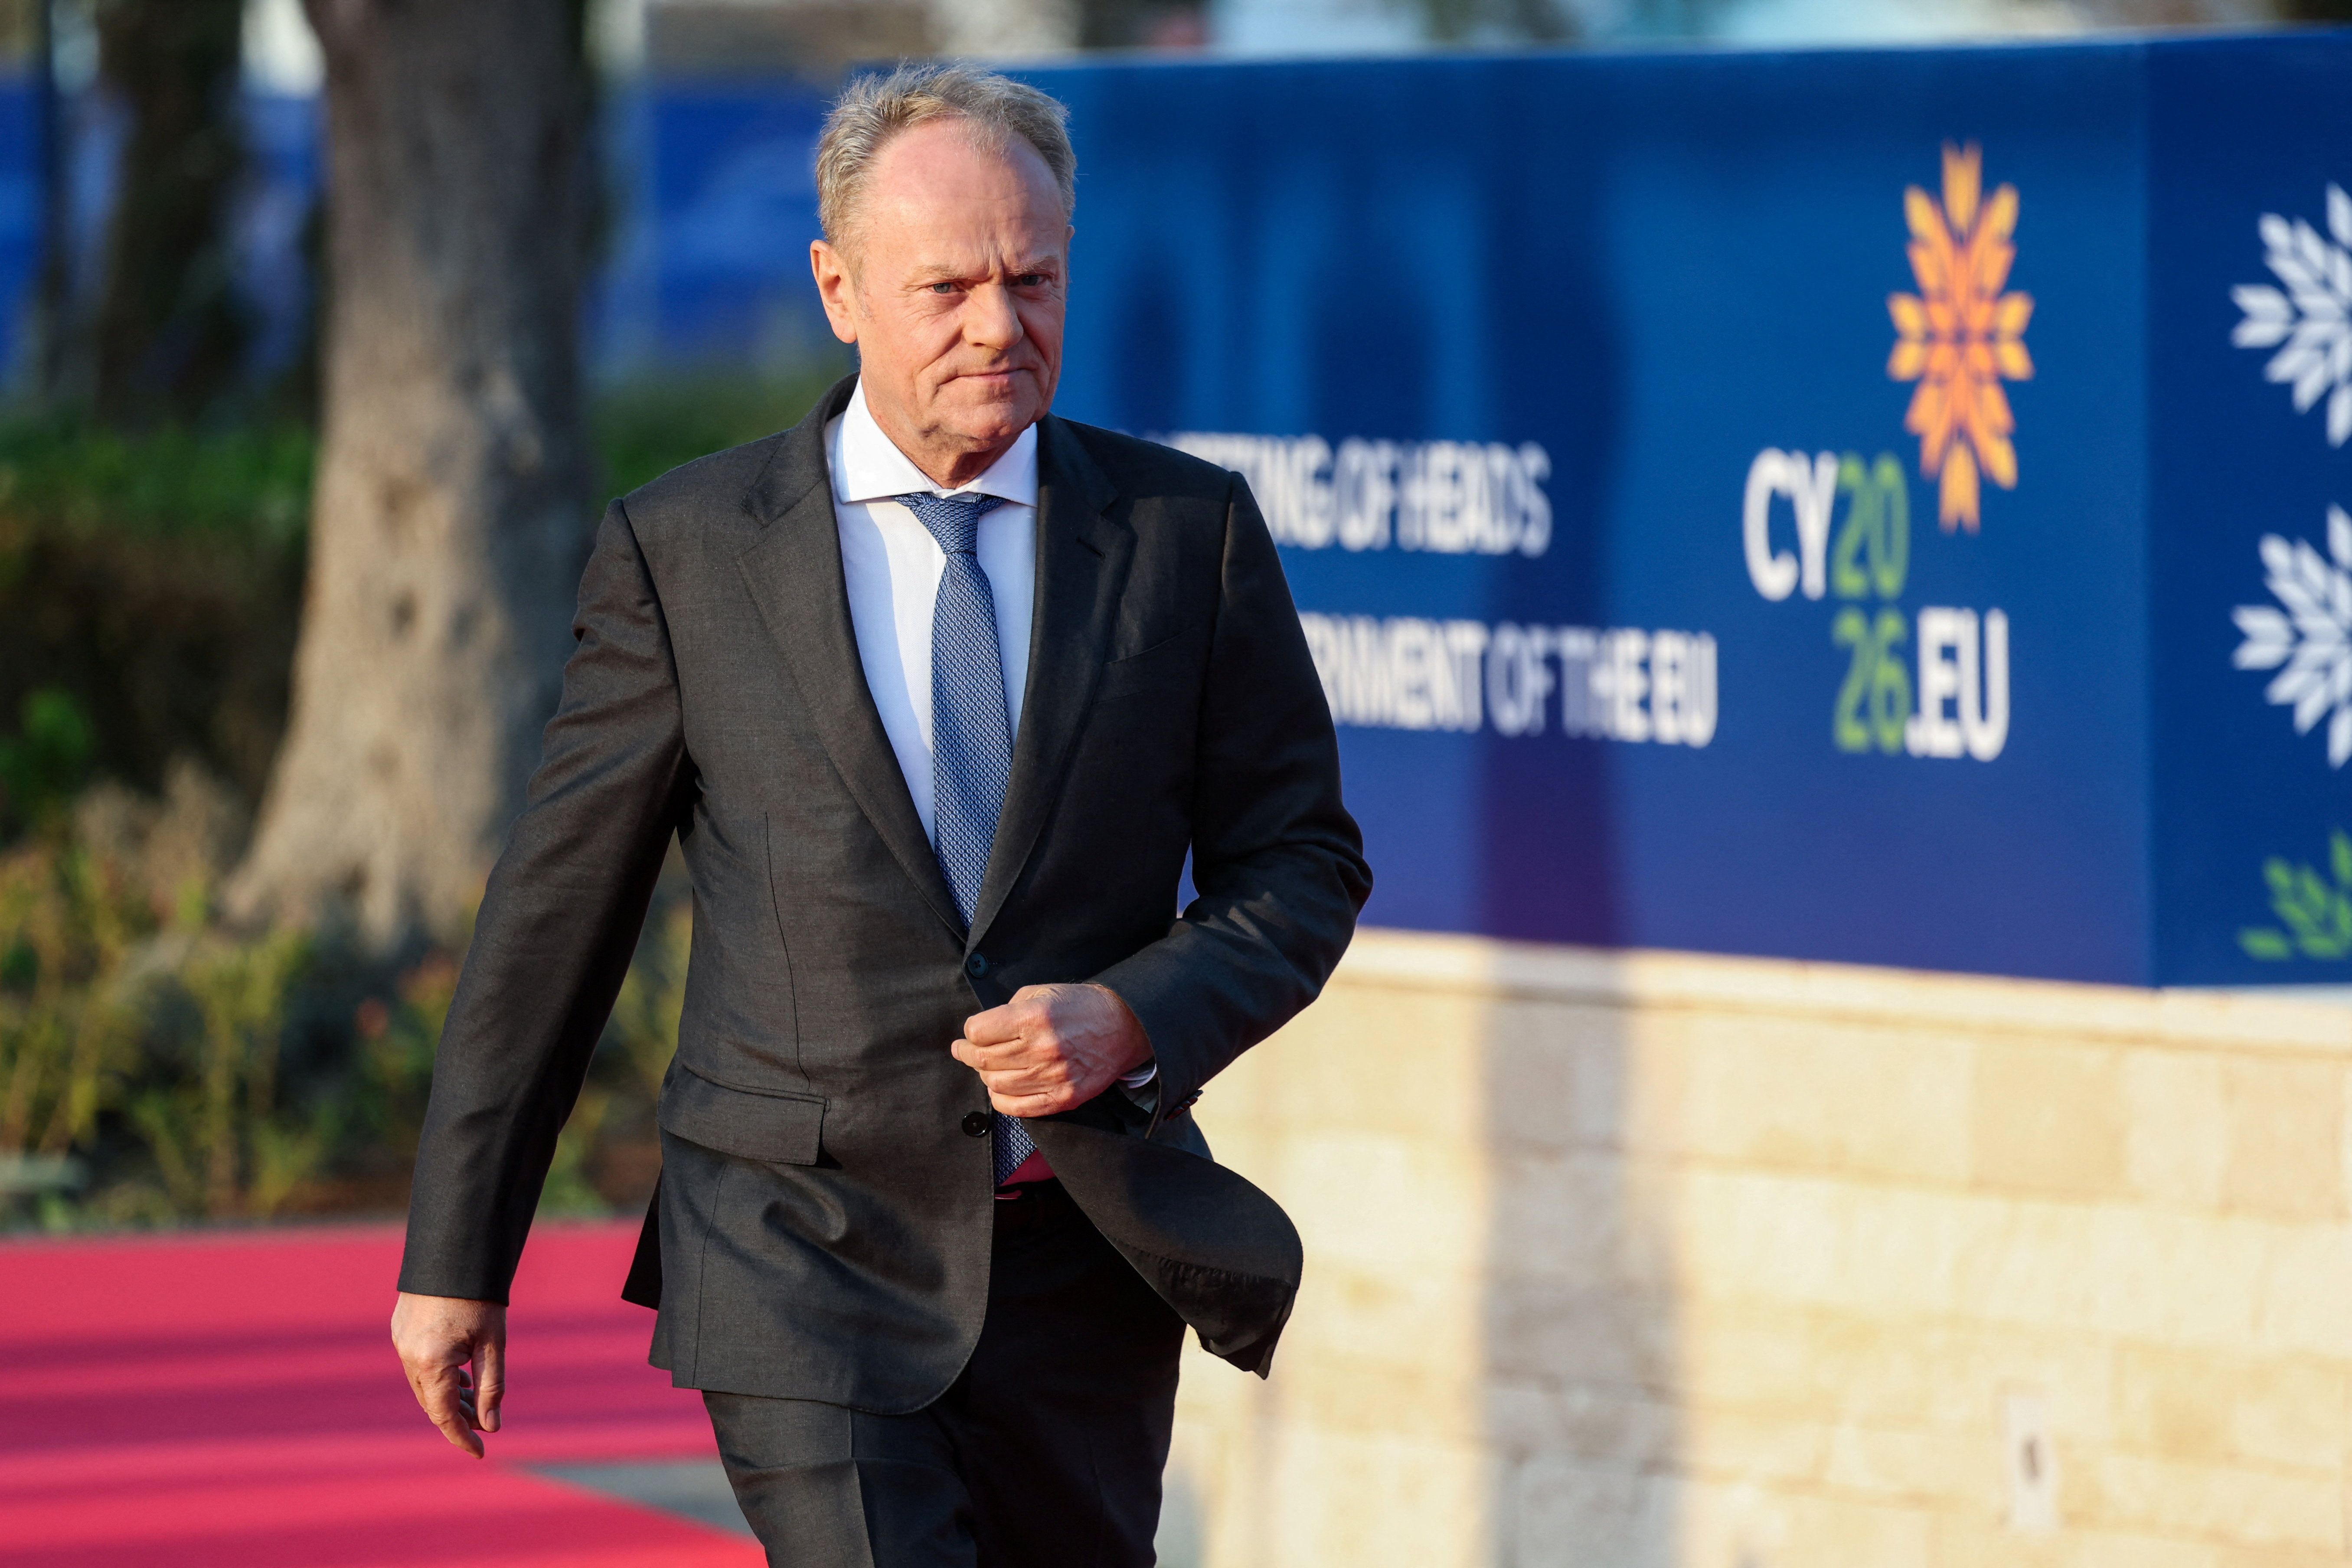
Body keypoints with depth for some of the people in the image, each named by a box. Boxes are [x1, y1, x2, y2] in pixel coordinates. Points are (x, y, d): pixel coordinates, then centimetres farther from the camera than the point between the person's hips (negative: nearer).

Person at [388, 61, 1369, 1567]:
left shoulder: (1190, 533, 3)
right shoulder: (682, 550, -2)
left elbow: (1302, 862, 7)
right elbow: (558, 905, 2)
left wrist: (1135, 1022, -13)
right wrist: (455, 1257, 4)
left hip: (1087, 1269, 3)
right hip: (804, 1263, -3)